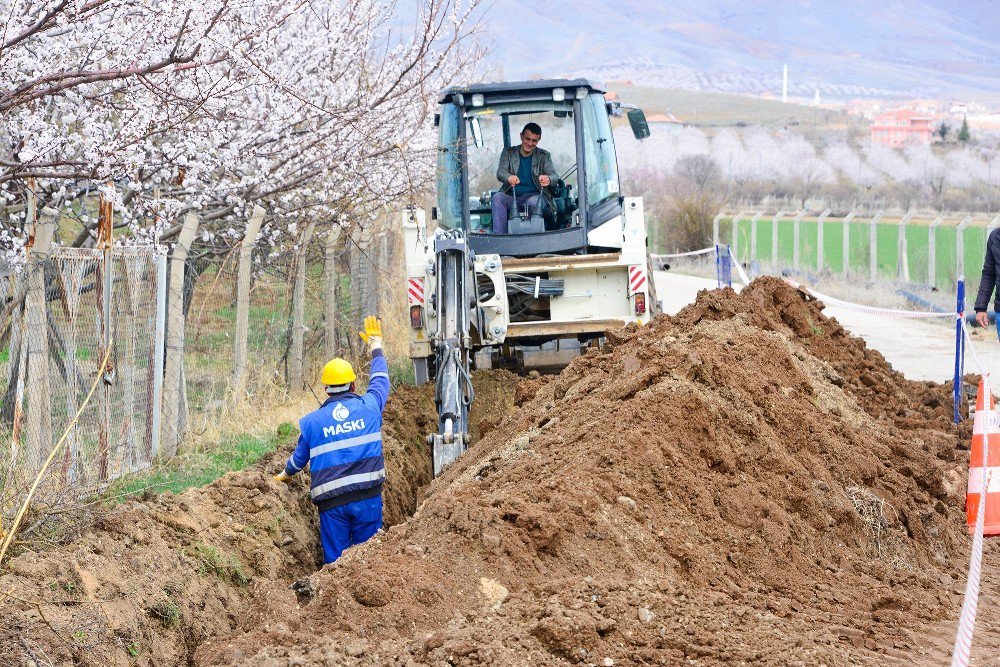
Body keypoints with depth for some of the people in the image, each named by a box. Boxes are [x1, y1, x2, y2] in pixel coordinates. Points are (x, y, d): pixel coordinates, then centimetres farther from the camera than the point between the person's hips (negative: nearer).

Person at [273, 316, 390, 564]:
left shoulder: (312, 421, 3)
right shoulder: (369, 407, 2)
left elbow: (299, 457, 17)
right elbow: (380, 379, 22)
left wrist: (285, 474, 41)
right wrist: (376, 346, 40)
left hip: (331, 503, 0)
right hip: (368, 497, 0)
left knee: (335, 560, 3)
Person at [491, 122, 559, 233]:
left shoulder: (544, 156, 12)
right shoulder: (508, 153, 13)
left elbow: (554, 175, -3)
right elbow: (500, 172, -4)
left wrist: (548, 179, -31)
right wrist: (509, 177, -32)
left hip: (535, 196, -1)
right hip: (512, 198, 1)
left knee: (534, 201, -36)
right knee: (497, 197, -30)